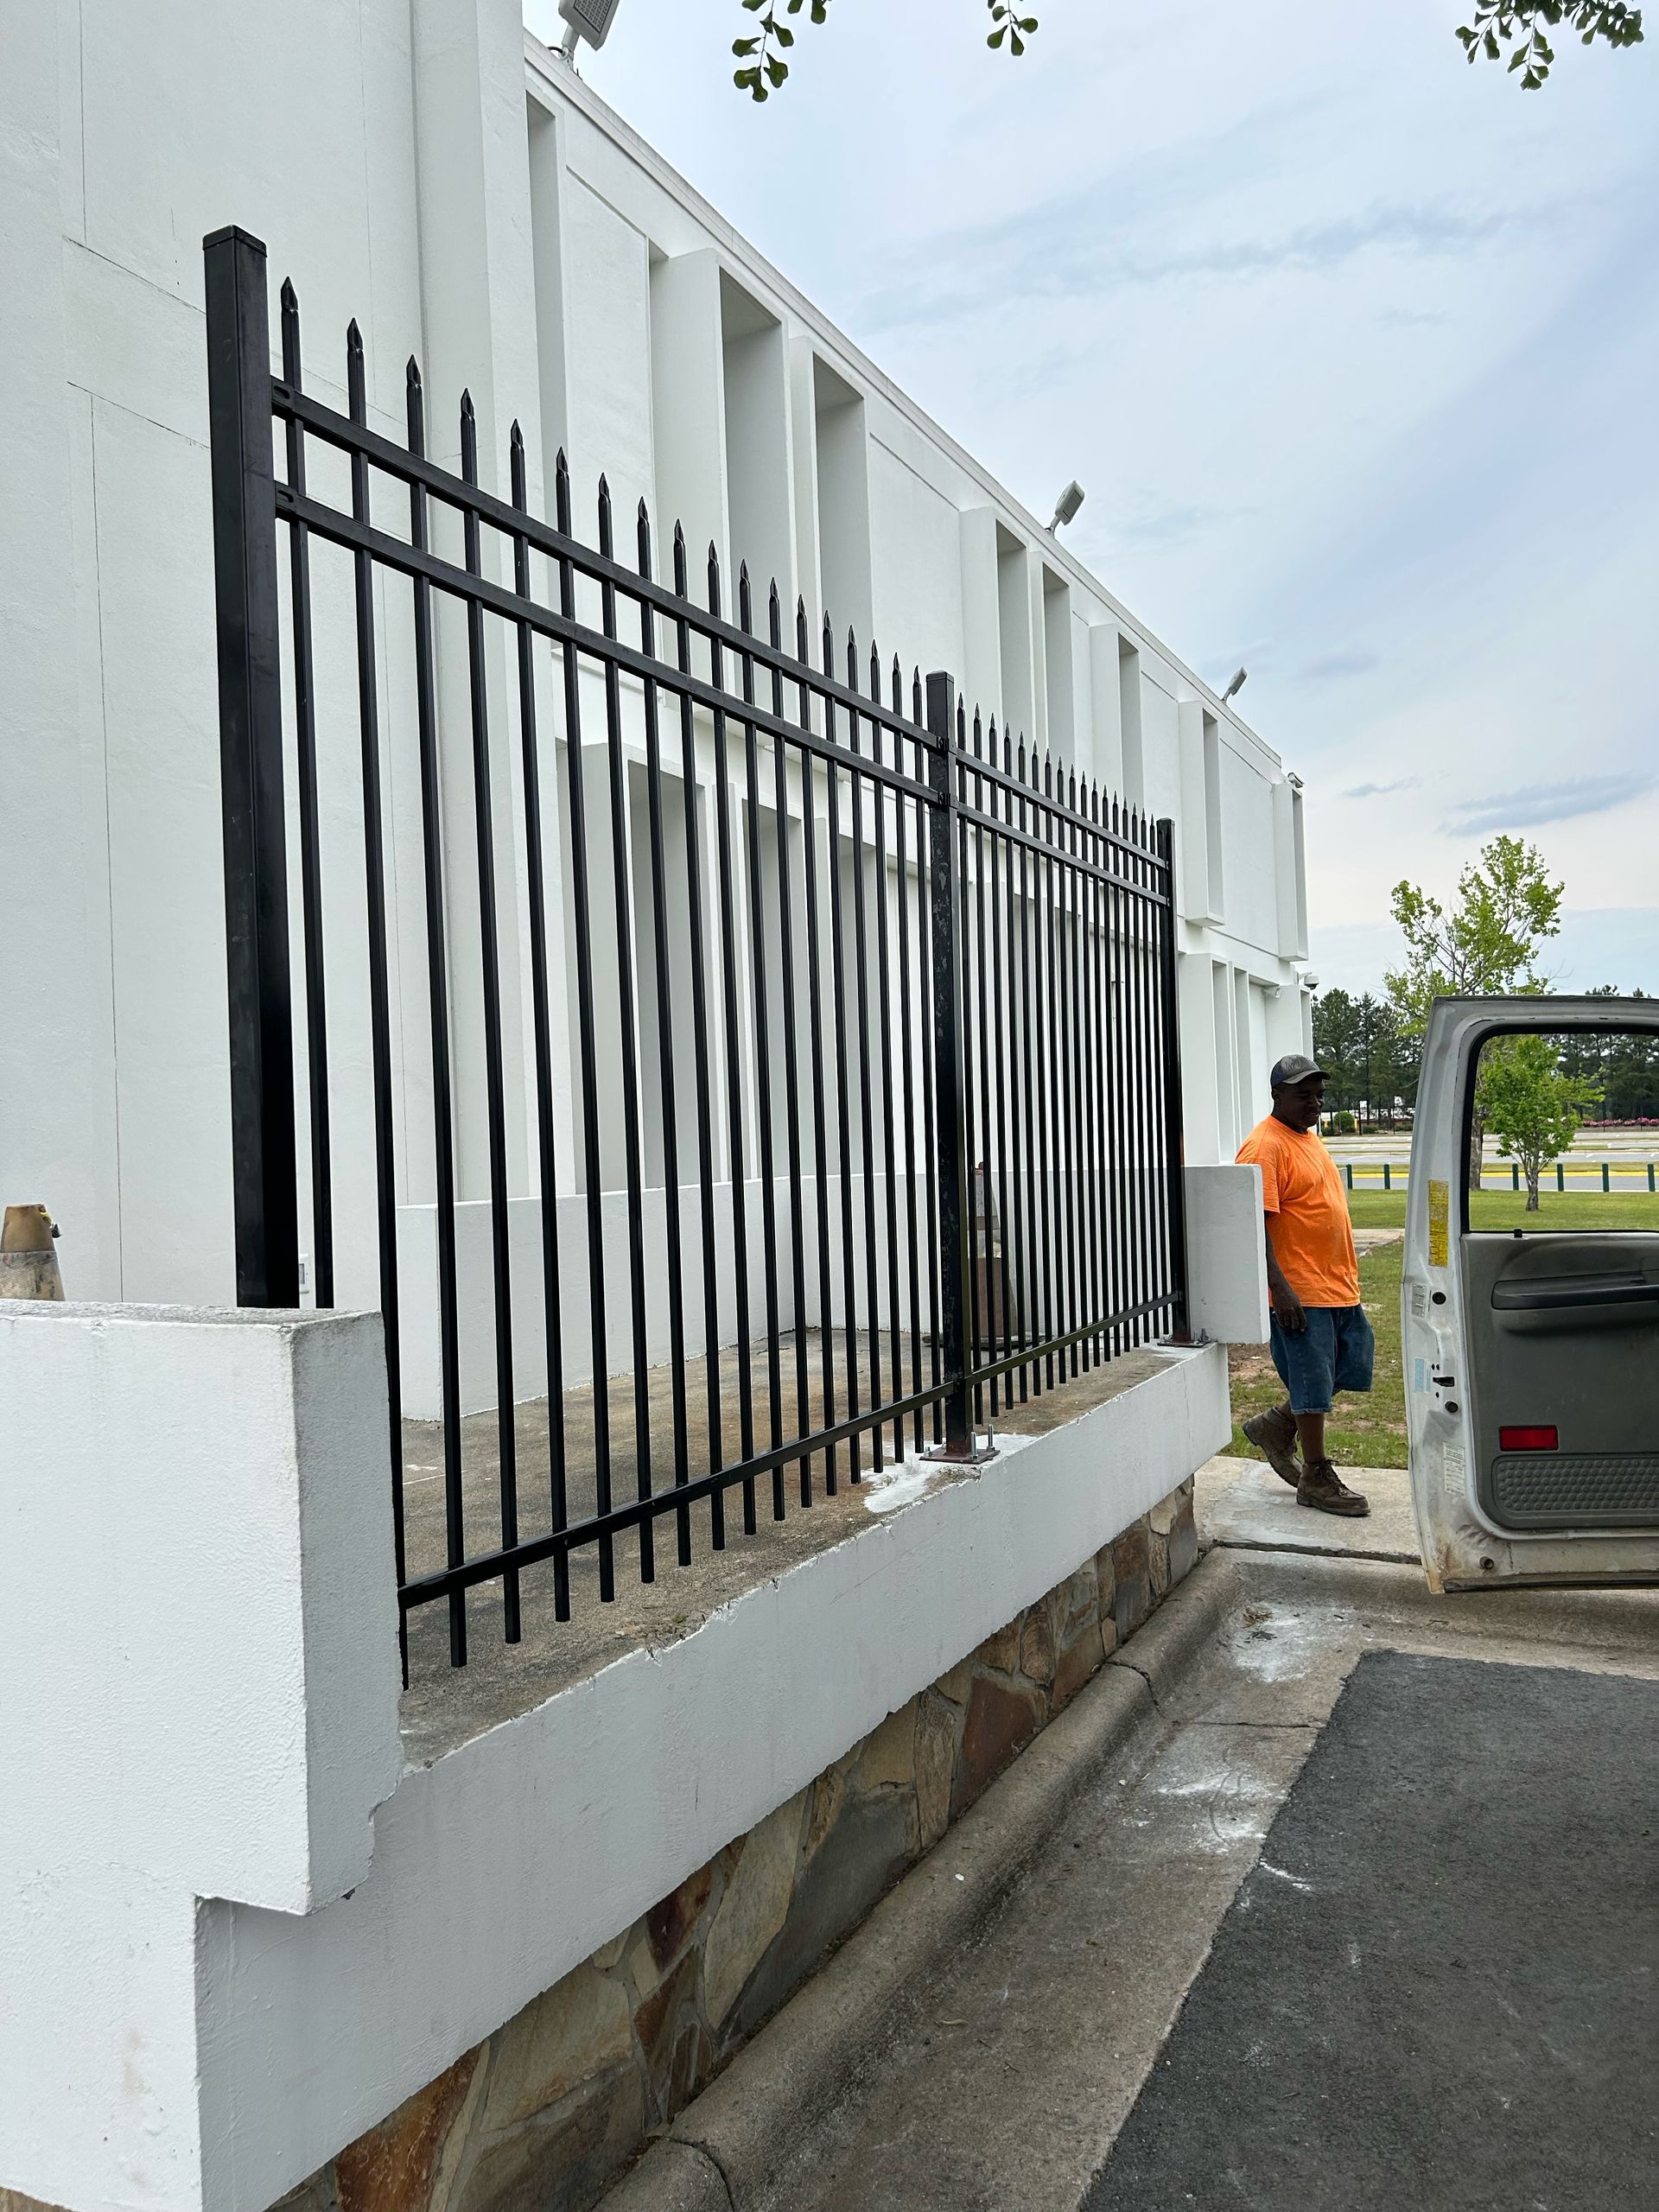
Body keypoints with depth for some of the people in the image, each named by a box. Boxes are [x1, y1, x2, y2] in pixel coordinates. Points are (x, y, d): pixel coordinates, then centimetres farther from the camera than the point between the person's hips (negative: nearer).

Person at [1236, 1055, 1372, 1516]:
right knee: (1312, 1383, 0)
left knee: (1353, 1369, 15)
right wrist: (1280, 1288, -26)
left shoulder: (1310, 1137, 15)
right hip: (1301, 1293, -9)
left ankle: (1277, 1426, 29)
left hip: (1340, 1287, 9)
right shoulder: (1265, 1145, -15)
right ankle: (1316, 1478, 14)